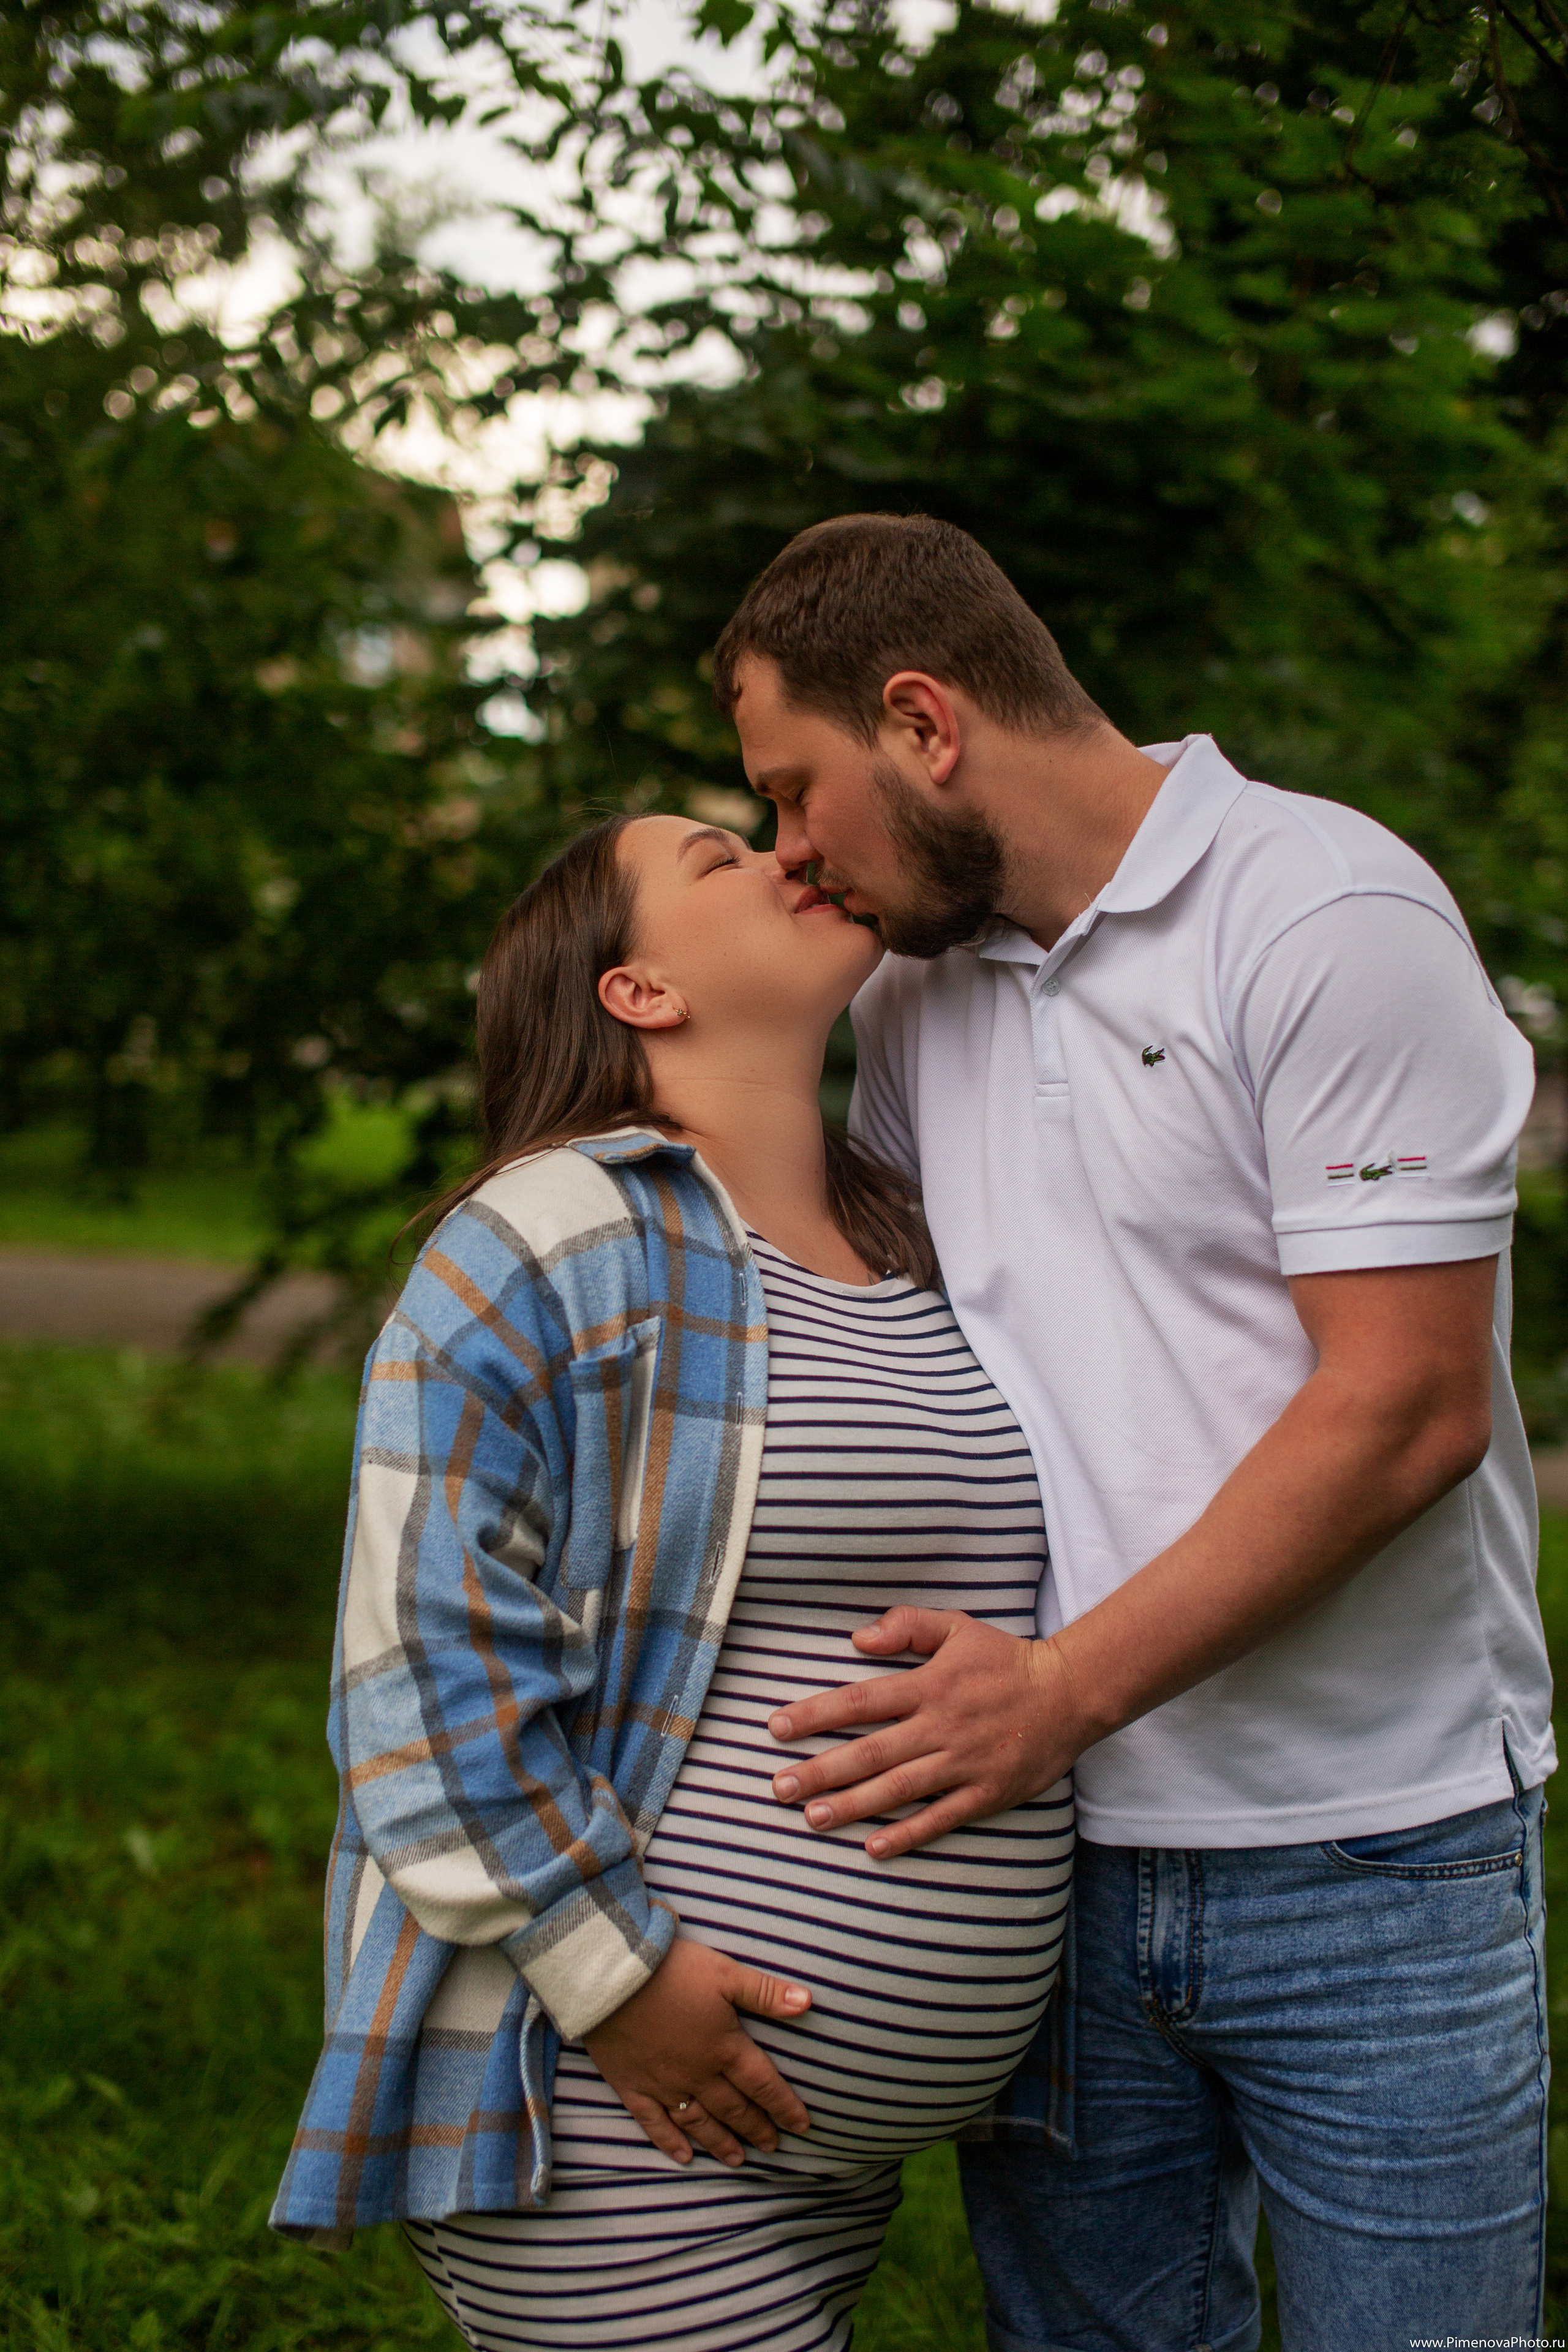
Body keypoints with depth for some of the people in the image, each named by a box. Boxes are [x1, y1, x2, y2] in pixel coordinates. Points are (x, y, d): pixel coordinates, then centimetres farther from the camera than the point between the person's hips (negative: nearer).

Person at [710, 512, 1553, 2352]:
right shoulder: (910, 997, 11)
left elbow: (1404, 1410, -17)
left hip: (1372, 1869, -5)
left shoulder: (1327, 916, -10)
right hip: (1054, 1851, 6)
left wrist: (1063, 1688, -18)